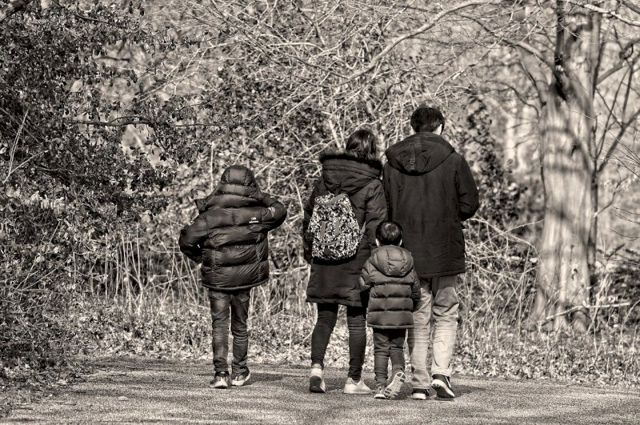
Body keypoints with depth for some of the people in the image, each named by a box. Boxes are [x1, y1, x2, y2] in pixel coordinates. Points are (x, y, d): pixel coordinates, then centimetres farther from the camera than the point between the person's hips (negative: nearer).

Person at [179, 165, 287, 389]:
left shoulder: (210, 216, -10)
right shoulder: (255, 215, -5)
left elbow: (187, 240, -8)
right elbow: (279, 211, 13)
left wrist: (198, 256, 9)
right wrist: (262, 198, 8)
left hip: (217, 278, -2)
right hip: (245, 278, 2)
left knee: (219, 324, 2)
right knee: (240, 324, 15)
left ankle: (221, 371, -11)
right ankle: (239, 372, 23)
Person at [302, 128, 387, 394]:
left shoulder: (324, 181, 6)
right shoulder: (372, 186, -8)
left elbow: (309, 218, 11)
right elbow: (375, 227, -12)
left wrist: (309, 251, 19)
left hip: (324, 260, 3)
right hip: (357, 260, -3)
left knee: (325, 317, 11)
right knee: (357, 320, 6)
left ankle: (316, 366, -9)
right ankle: (354, 379, 9)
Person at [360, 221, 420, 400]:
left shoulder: (371, 264, -3)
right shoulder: (409, 264, 5)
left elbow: (363, 286, -1)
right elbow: (416, 291, 8)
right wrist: (412, 307, 25)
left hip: (379, 315, -2)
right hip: (402, 315, 2)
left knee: (381, 349, 5)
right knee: (397, 347, 13)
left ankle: (380, 383, -1)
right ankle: (398, 371, -14)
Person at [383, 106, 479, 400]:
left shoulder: (392, 164, 2)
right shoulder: (453, 161, -6)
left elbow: (386, 210, 3)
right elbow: (469, 204, -4)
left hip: (408, 253, 2)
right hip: (445, 252, -2)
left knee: (417, 320, 8)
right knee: (446, 315, 9)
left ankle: (419, 383, 5)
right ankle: (441, 372, -6)